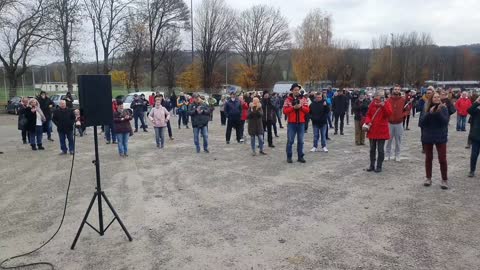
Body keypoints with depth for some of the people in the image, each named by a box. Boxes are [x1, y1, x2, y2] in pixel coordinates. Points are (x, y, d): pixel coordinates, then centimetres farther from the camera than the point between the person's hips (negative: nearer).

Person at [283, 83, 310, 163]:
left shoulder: (303, 99, 7)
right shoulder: (288, 100, 1)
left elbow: (307, 110, 2)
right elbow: (285, 111, -7)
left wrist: (301, 106, -14)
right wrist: (293, 107, -17)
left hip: (301, 123, 2)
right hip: (291, 123, -2)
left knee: (300, 141, 7)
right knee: (290, 141, 1)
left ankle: (300, 157, 16)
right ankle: (289, 157, 10)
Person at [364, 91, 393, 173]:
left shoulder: (386, 104, -2)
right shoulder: (372, 104, 6)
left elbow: (389, 114, -17)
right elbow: (368, 115, 10)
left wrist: (384, 106, -26)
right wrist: (368, 122, -7)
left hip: (382, 131, -3)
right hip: (372, 130, 3)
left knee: (380, 149, 1)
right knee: (372, 149, 11)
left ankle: (379, 166, 11)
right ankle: (372, 165, 22)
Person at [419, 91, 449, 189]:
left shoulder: (443, 108, -5)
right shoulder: (426, 109, -2)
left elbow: (445, 121, -15)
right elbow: (421, 122, -10)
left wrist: (439, 112, -25)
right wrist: (429, 113, -21)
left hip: (440, 137, -2)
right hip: (428, 137, 2)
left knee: (442, 159, -2)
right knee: (428, 158, 11)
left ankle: (444, 180, 9)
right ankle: (428, 178, 22)